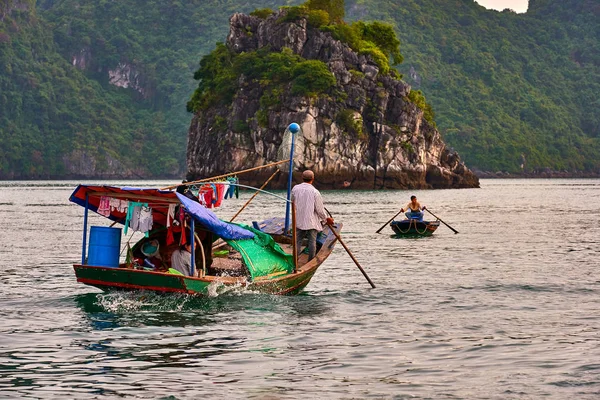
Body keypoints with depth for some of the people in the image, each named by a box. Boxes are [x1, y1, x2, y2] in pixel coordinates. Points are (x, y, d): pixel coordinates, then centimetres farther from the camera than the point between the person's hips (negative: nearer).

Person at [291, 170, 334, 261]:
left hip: (298, 221, 3)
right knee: (312, 241, 7)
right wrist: (326, 219, 5)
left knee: (297, 241, 10)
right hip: (311, 222, -3)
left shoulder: (295, 189, -4)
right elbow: (320, 209, -10)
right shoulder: (315, 192, -15)